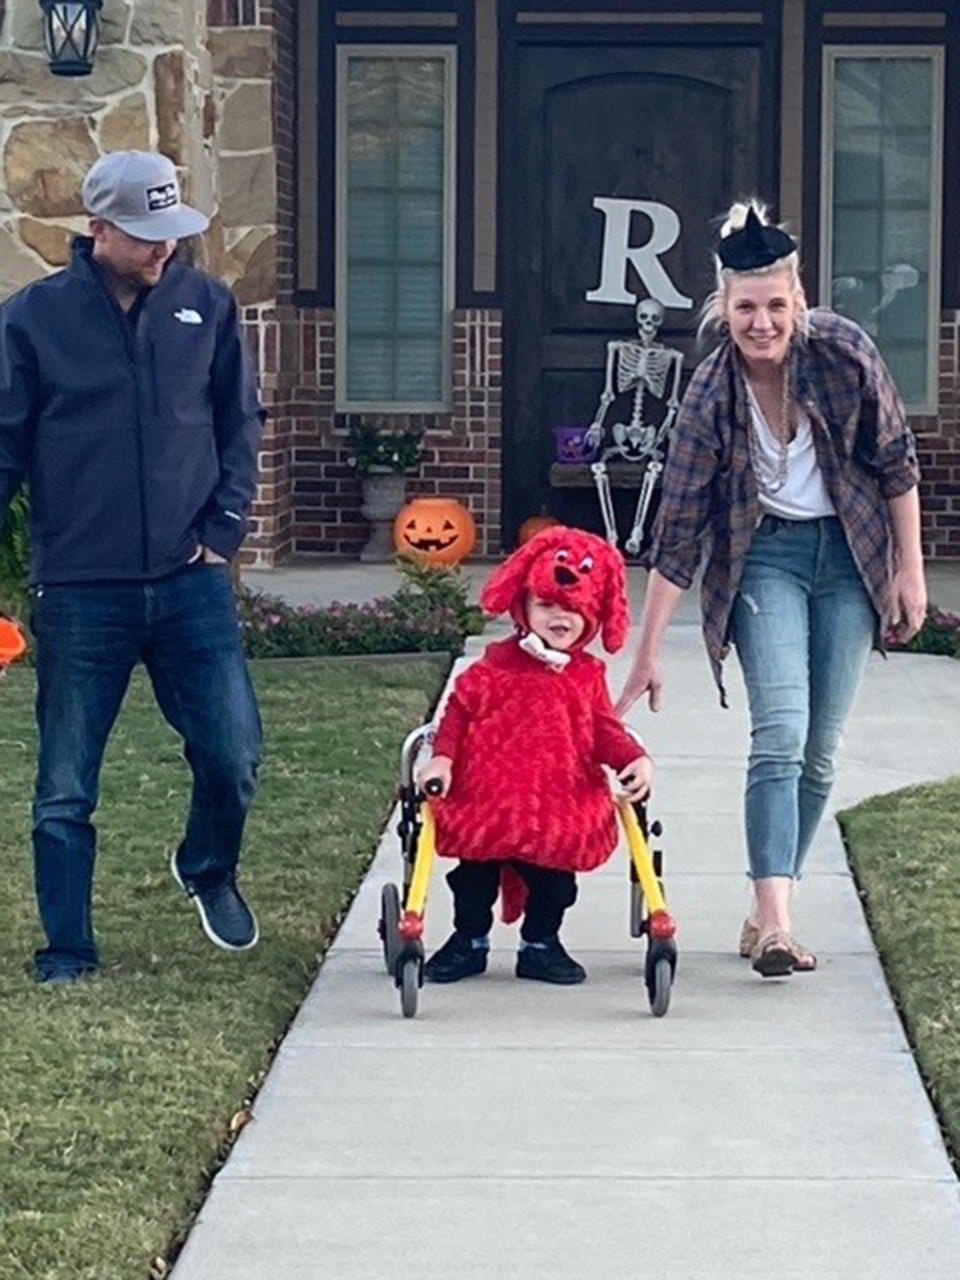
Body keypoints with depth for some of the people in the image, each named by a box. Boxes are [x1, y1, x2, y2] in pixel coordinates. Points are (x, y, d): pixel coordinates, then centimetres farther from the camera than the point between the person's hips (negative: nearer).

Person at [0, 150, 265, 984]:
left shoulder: (206, 307, 5)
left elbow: (241, 423, 12)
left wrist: (222, 530, 3)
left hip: (191, 581, 1)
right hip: (79, 593, -1)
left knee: (233, 756, -4)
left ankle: (209, 871, 27)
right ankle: (68, 948, 19)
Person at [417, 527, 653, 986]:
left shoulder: (587, 676, 5)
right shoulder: (495, 668, -3)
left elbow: (604, 731, 4)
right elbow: (460, 711, -1)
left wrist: (634, 758, -13)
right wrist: (442, 758, -12)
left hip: (560, 807, 2)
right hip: (486, 802, -1)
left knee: (555, 879, 6)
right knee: (475, 876, 8)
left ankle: (541, 945, 25)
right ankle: (469, 941, 26)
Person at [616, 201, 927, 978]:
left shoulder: (844, 352, -16)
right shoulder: (711, 399, -17)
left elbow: (896, 461, -2)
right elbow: (679, 532, -13)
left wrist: (909, 567, -2)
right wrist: (648, 657, -12)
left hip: (849, 551, 2)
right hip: (765, 555, -2)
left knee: (819, 751, 3)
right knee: (780, 734, -18)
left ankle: (769, 914, 11)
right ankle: (774, 924, -25)